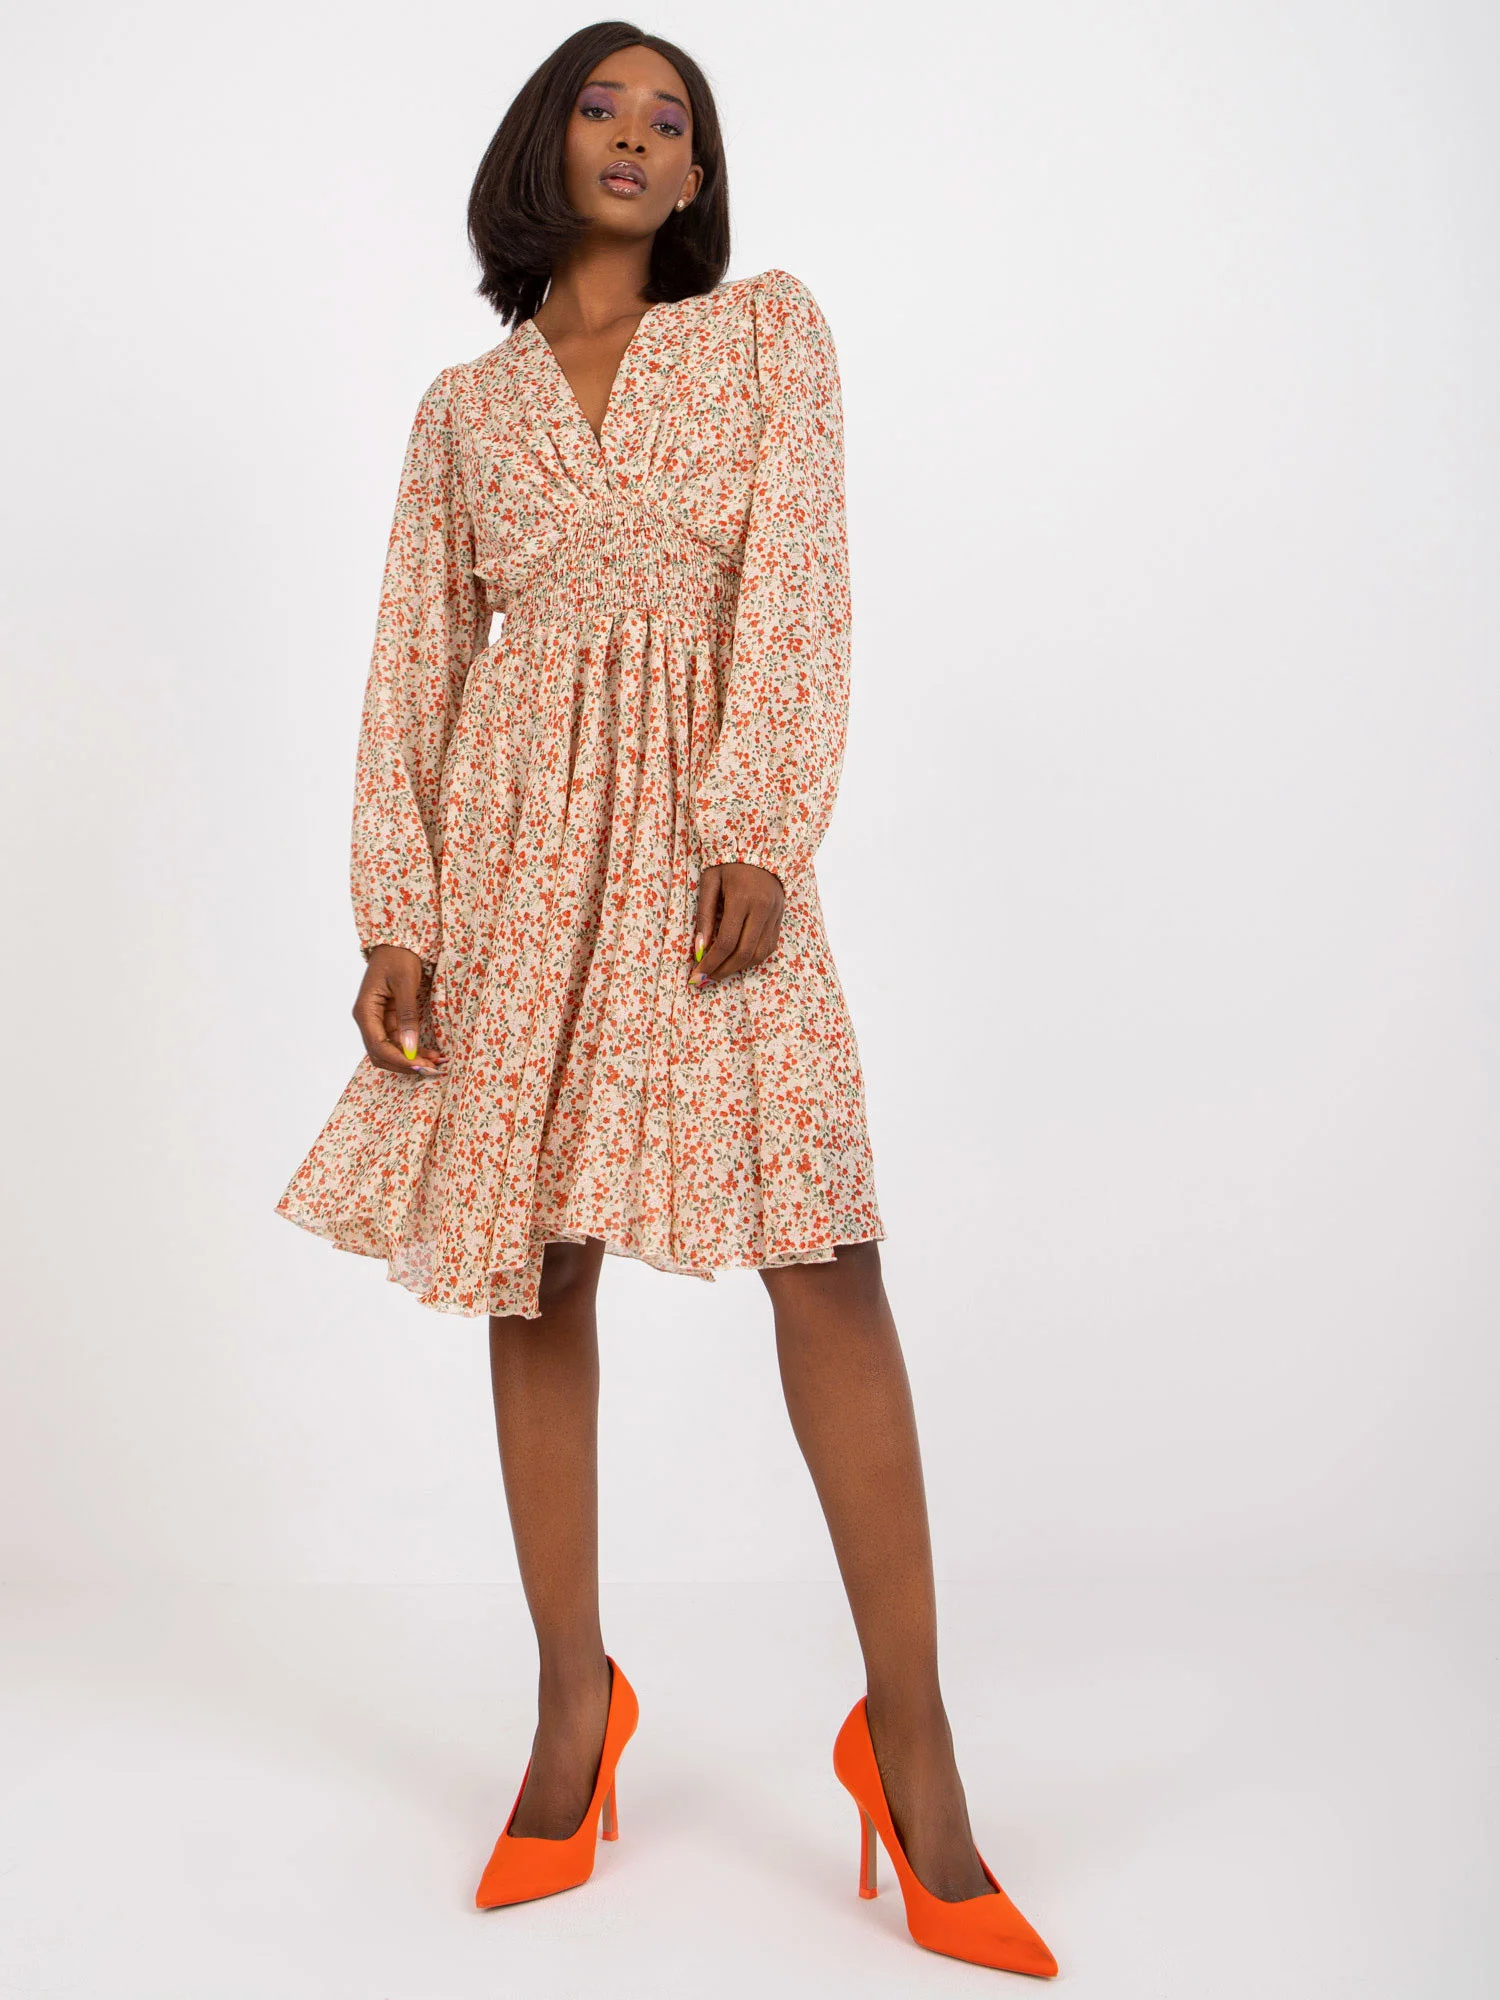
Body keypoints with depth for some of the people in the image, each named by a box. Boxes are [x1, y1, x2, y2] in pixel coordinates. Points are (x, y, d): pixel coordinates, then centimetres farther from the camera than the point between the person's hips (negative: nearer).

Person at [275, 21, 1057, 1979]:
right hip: (518, 842, 3)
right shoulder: (463, 406, 16)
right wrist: (396, 914, -1)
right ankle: (575, 1700, 17)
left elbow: (797, 574, -1)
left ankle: (912, 1745, -3)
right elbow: (417, 665, 11)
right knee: (530, 1266, 3)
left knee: (826, 1251, -12)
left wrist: (754, 828, -14)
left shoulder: (772, 329, 12)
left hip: (711, 831, -2)